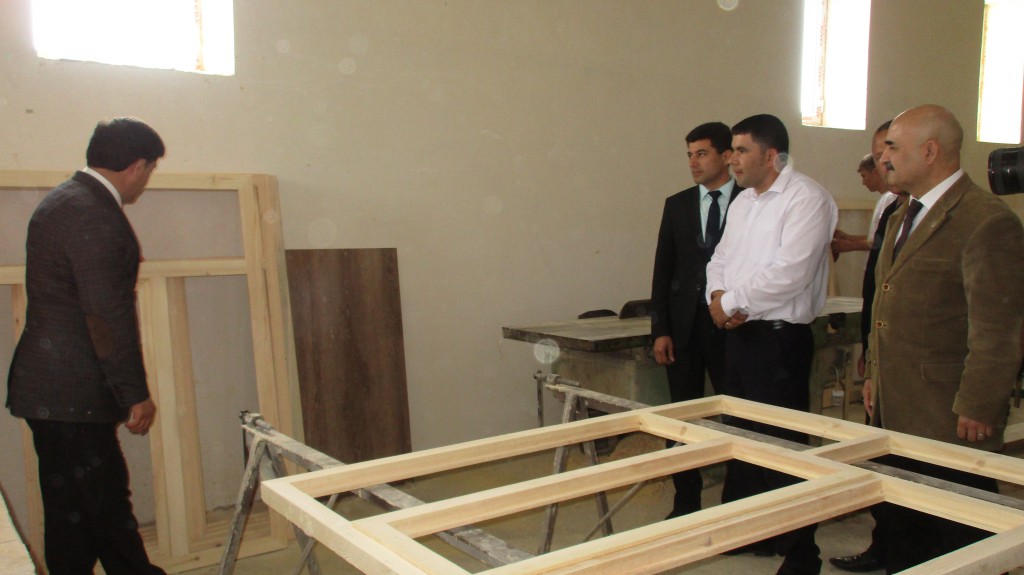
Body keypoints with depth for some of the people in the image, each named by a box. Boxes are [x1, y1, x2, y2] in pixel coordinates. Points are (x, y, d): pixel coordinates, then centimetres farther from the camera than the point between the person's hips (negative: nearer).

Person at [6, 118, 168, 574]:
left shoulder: (61, 201, 14)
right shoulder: (93, 214, -18)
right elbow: (109, 315, -21)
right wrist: (136, 395, -14)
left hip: (50, 389, 10)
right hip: (72, 396, -10)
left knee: (70, 512, 16)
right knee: (106, 507, -1)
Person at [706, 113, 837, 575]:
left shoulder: (807, 199, -13)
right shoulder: (743, 201, 15)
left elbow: (790, 273, -23)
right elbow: (721, 258, 16)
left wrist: (731, 301, -14)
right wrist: (717, 295, -5)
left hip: (780, 336, -9)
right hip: (738, 331, 9)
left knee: (782, 443, -2)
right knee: (743, 435, 18)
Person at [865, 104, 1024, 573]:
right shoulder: (903, 216, 15)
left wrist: (976, 409, -16)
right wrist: (874, 375, 18)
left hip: (951, 423, -8)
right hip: (896, 414, 9)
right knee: (902, 534, 17)